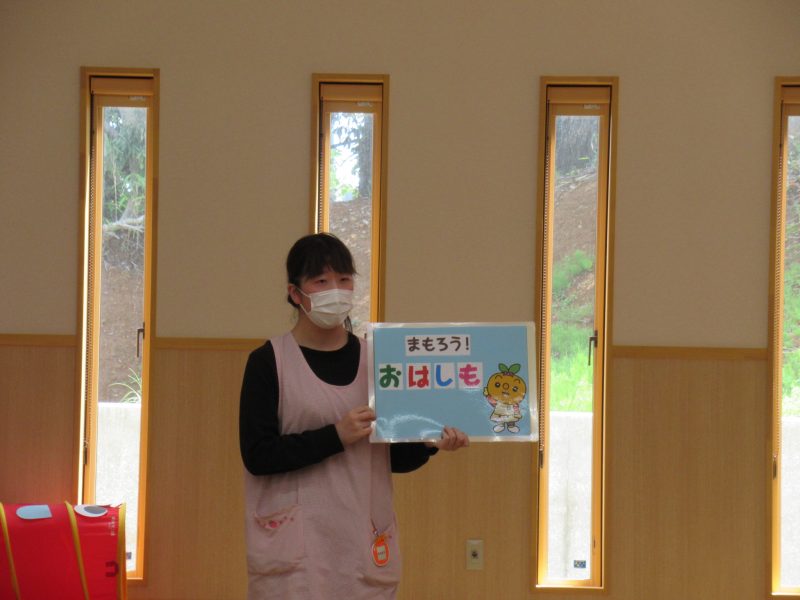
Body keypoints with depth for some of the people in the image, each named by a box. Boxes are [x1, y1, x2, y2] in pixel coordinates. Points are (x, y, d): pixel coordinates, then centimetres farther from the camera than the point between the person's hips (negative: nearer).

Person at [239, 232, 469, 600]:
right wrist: (336, 436, -17)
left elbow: (393, 457, 12)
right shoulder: (269, 362, -2)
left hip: (364, 542, 3)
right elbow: (257, 455, -11)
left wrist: (428, 444, -8)